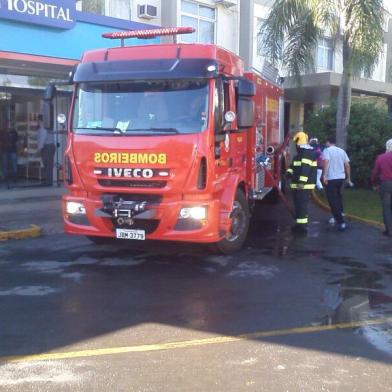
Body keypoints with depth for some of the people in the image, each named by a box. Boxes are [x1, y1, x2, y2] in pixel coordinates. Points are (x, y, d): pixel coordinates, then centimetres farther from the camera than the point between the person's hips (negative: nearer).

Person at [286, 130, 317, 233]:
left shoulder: (306, 153, -16)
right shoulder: (301, 152, 19)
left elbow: (305, 168, -25)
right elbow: (294, 165, 23)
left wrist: (302, 182, -30)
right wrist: (289, 172, 4)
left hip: (303, 185, -11)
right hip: (299, 185, 11)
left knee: (301, 205, -9)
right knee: (300, 204, 18)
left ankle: (302, 226, -8)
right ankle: (301, 223, 27)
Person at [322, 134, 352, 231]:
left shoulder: (327, 150, -5)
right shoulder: (342, 151, 11)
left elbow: (326, 162, -22)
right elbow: (347, 165, 9)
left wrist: (324, 175, -26)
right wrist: (348, 178, 15)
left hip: (331, 179, -6)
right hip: (341, 177, 6)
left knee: (333, 201, -2)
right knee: (338, 196, 29)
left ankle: (341, 222, -8)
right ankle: (340, 214, 33)